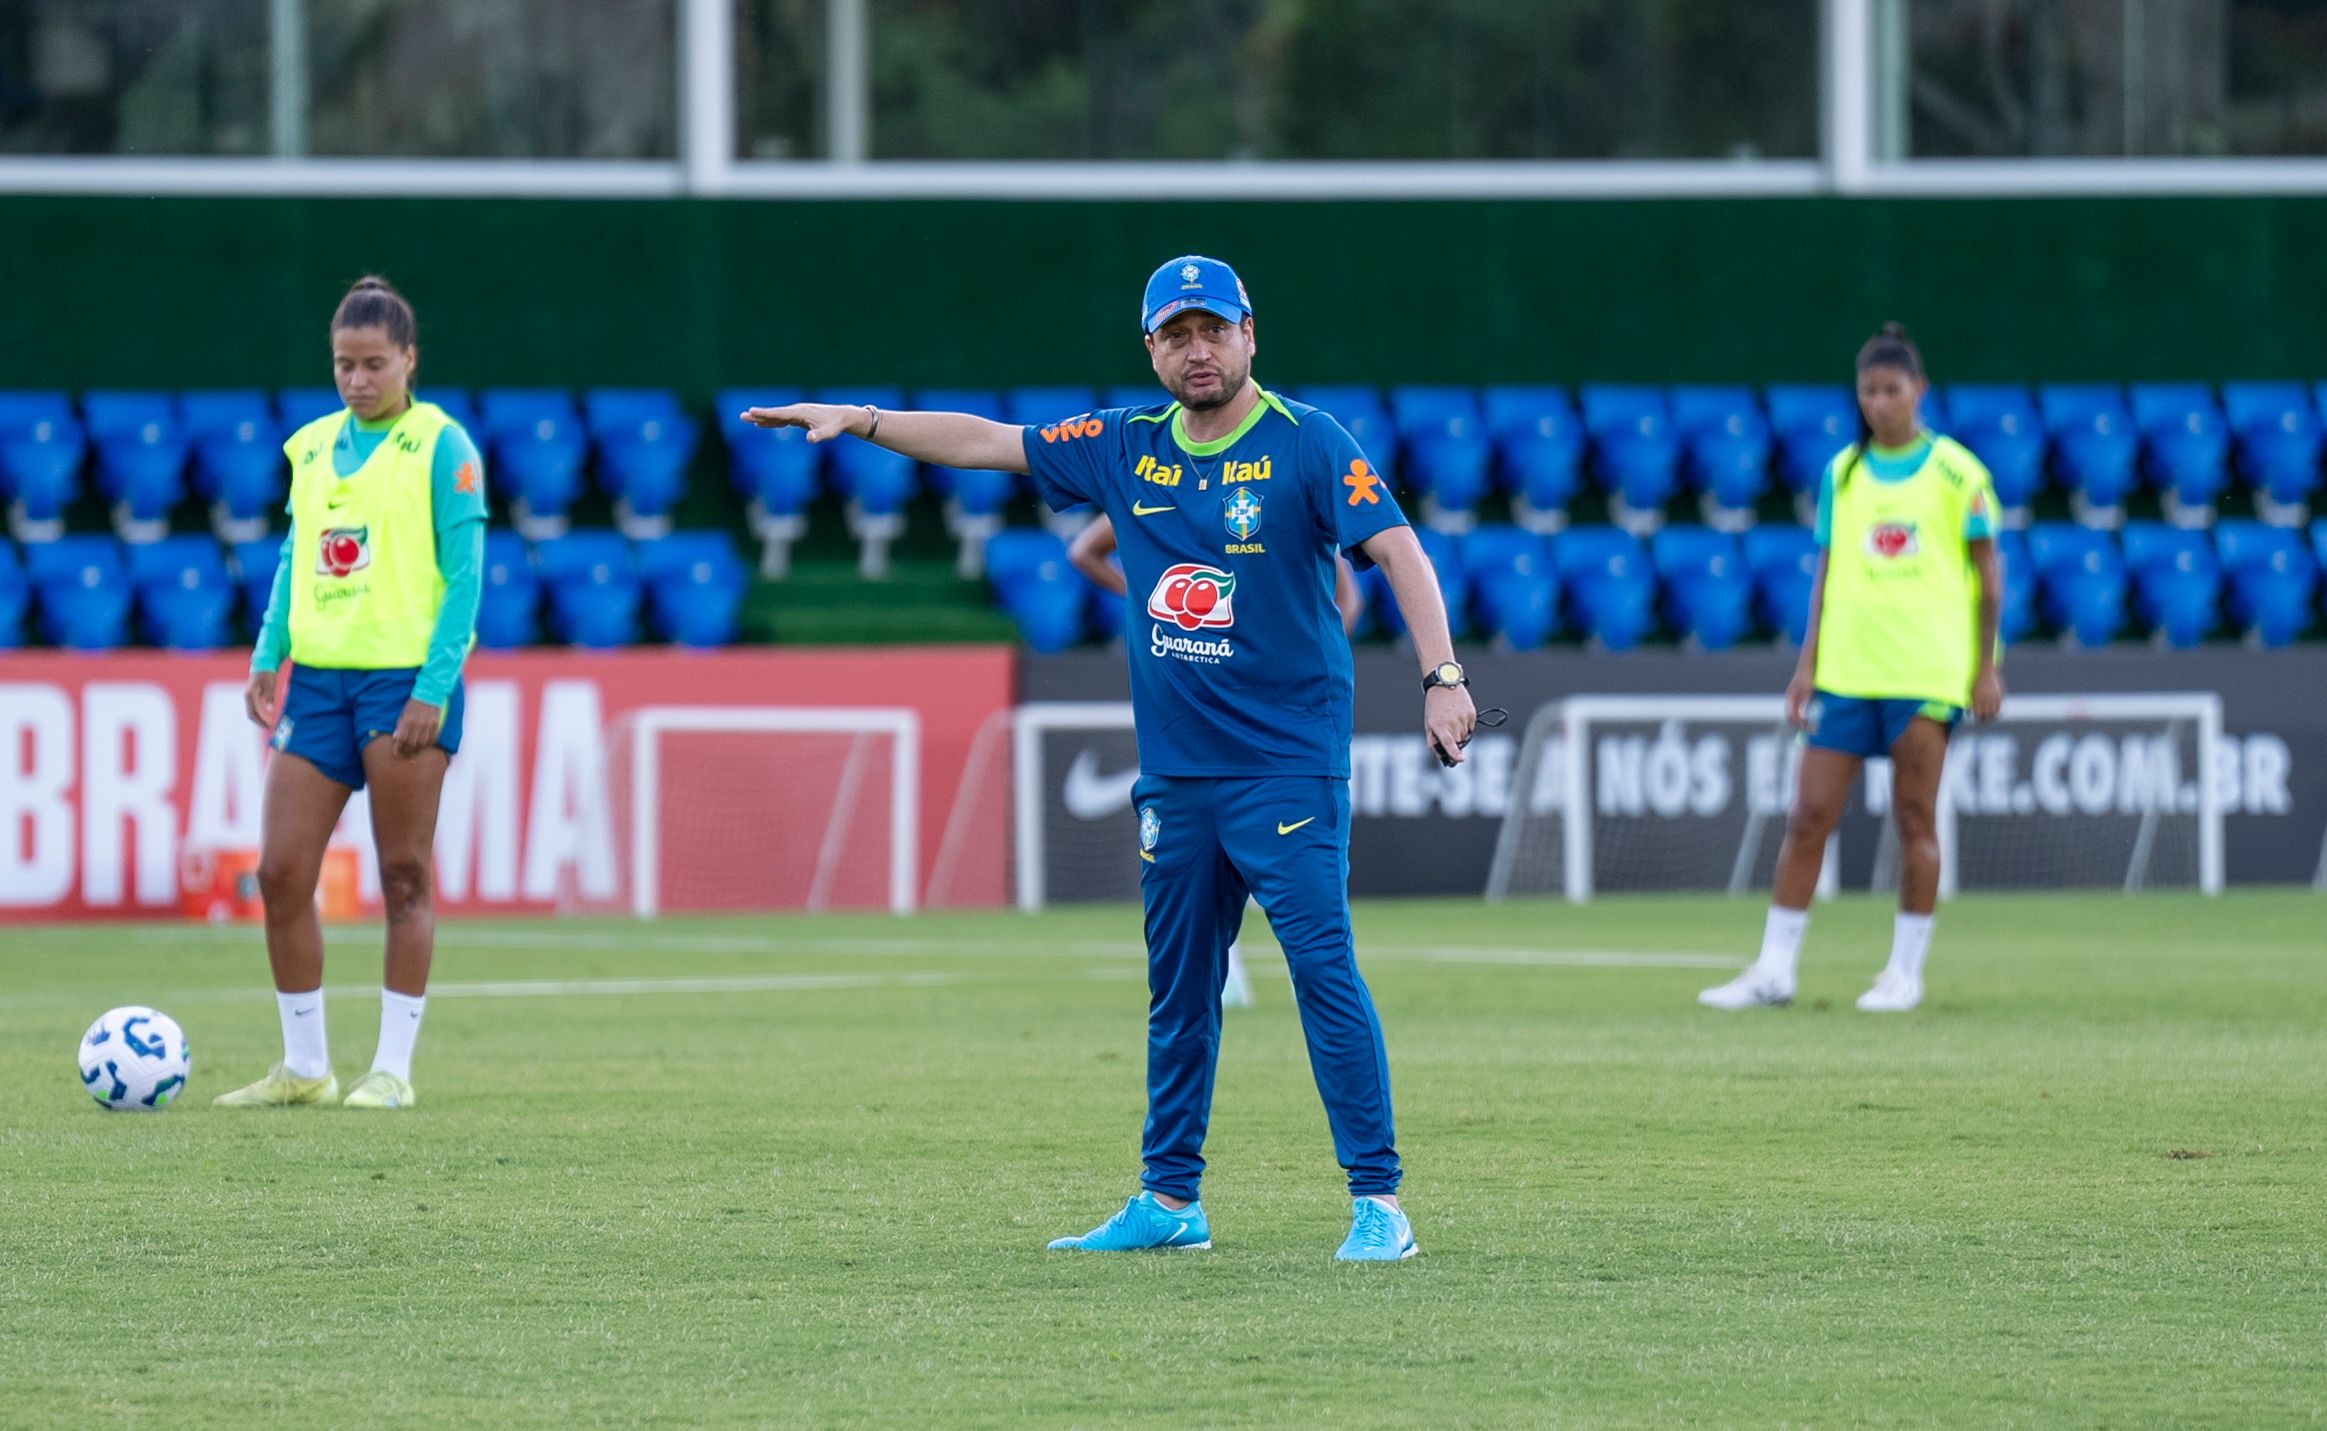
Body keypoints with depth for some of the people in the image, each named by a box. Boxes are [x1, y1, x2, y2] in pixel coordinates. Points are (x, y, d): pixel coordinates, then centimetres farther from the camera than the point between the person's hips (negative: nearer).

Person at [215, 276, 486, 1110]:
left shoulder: (440, 447, -4)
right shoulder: (312, 447, 12)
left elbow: (464, 577, -8)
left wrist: (432, 690, -15)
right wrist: (266, 659, 8)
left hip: (407, 677, -6)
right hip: (319, 676, 6)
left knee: (404, 877, -1)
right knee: (281, 873, 1)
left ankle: (392, 1070, 5)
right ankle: (304, 1068, 10)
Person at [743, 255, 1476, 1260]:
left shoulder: (1305, 444, -6)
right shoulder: (1125, 449, 10)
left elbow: (1397, 548, -15)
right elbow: (986, 442, 16)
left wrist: (1442, 676, -27)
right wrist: (859, 421, 9)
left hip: (1289, 767, -6)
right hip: (1174, 772, 6)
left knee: (1324, 970, -13)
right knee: (1178, 991, 11)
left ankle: (1378, 1200, -13)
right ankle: (1169, 1202, 20)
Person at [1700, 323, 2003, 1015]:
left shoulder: (1954, 471, 0)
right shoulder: (1842, 473, 10)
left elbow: (1987, 573, 2)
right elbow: (1827, 573, 13)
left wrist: (1985, 667, -3)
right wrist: (1807, 664, 7)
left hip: (1926, 670, -3)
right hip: (1845, 670, 3)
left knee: (1915, 820, -1)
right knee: (1808, 815, -1)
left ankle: (1905, 972, 8)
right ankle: (1773, 970, 2)